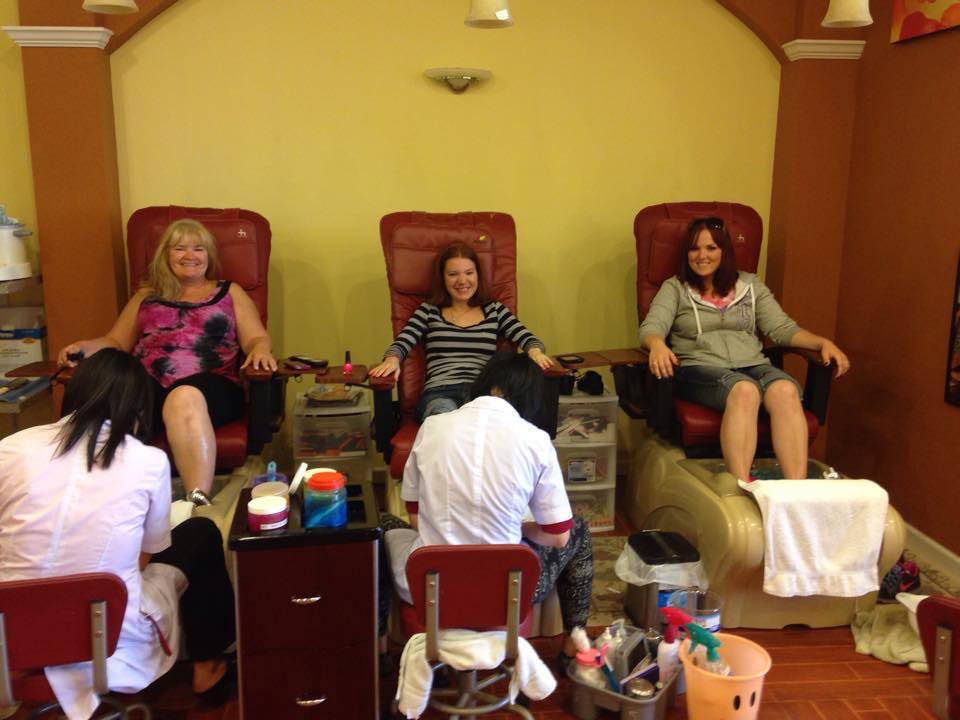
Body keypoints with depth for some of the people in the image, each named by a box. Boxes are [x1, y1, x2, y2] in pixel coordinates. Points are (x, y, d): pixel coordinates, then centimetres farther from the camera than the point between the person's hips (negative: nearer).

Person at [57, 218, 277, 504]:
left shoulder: (230, 292, 26)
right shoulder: (145, 296, 30)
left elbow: (257, 339, 16)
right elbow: (116, 343, 26)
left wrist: (260, 350, -9)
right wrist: (85, 347, 3)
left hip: (210, 385, -2)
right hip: (148, 385, 2)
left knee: (185, 398, -41)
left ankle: (198, 502, -54)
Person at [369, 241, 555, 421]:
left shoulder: (495, 310, 23)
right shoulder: (428, 311, 20)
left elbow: (527, 338, 12)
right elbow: (400, 344, 10)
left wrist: (535, 352, -13)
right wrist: (392, 360, -15)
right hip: (439, 393, 0)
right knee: (445, 413, -40)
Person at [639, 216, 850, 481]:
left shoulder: (751, 285, 22)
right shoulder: (675, 288, 14)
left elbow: (782, 328, 15)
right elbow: (651, 327, -3)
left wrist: (823, 342, -4)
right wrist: (657, 344, -29)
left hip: (753, 366, 3)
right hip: (699, 368, -3)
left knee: (785, 390, -33)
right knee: (745, 390, -38)